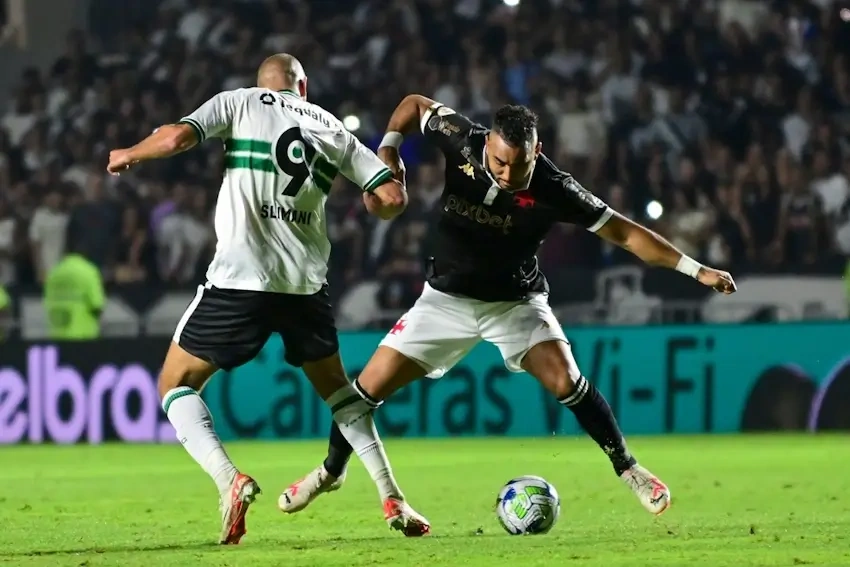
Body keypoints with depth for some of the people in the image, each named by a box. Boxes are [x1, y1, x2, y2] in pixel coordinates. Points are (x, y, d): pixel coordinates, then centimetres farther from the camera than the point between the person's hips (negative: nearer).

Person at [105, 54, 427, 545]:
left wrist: (128, 155, 10)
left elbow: (175, 139, -10)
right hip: (307, 284, 4)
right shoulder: (333, 128, 14)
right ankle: (393, 500, 17)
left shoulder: (240, 101, 5)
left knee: (176, 385, 9)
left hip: (239, 279, -4)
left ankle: (231, 482, -14)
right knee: (336, 391, 26)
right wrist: (373, 206, 32)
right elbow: (393, 197, 8)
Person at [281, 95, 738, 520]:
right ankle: (331, 471, 24)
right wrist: (389, 147, -19)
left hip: (516, 301, -2)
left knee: (566, 381, -23)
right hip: (447, 298, 2)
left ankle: (627, 468, -3)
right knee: (369, 387, -2)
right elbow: (414, 104, -2)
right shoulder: (462, 142, -22)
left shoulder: (552, 189, -27)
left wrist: (694, 269, -22)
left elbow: (622, 232, -20)